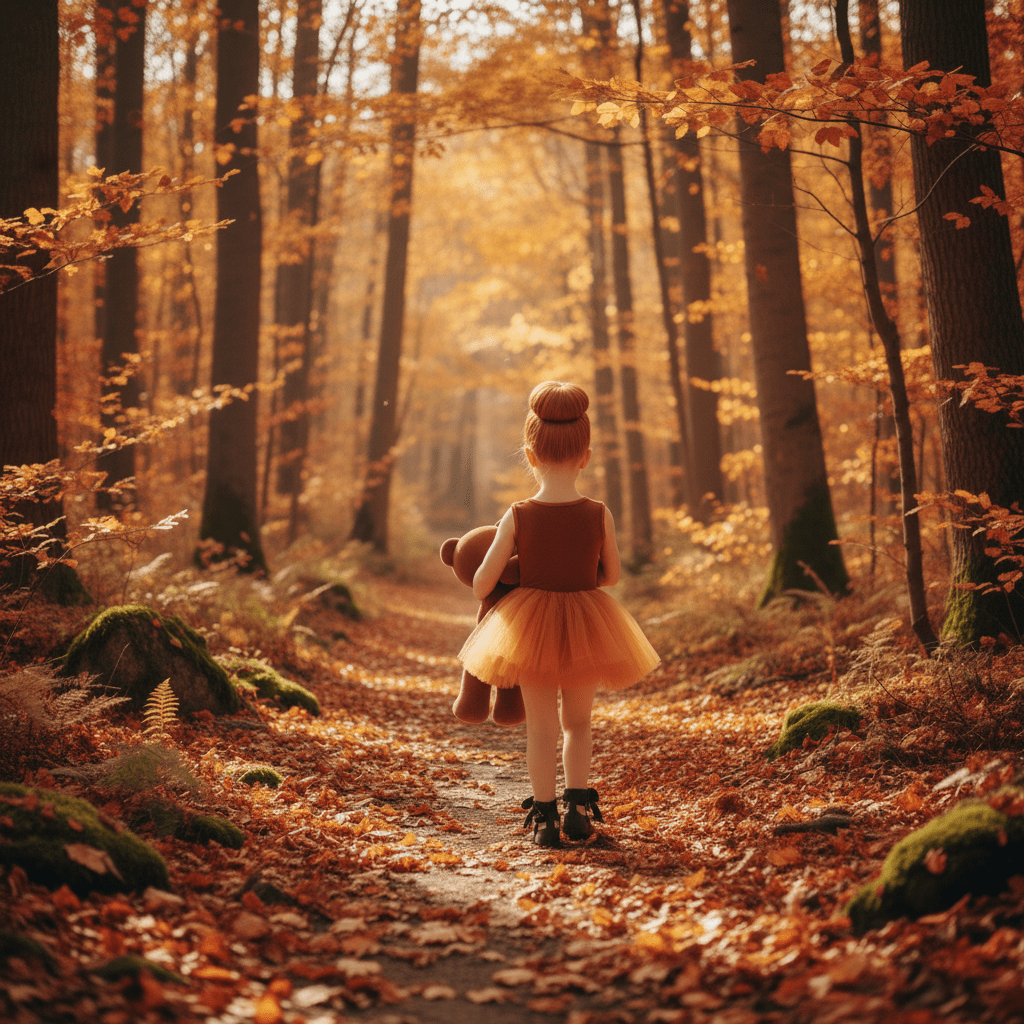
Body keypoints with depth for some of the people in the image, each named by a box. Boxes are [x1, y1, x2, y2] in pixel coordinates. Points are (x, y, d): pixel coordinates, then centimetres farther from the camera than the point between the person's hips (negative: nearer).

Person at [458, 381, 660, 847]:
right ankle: (578, 805, 16)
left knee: (541, 726, 11)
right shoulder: (599, 515, -11)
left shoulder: (517, 517, -13)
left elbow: (480, 586, -9)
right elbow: (610, 575, 4)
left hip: (531, 627, -1)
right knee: (578, 721, 20)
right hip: (586, 625, 1)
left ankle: (544, 816, 15)